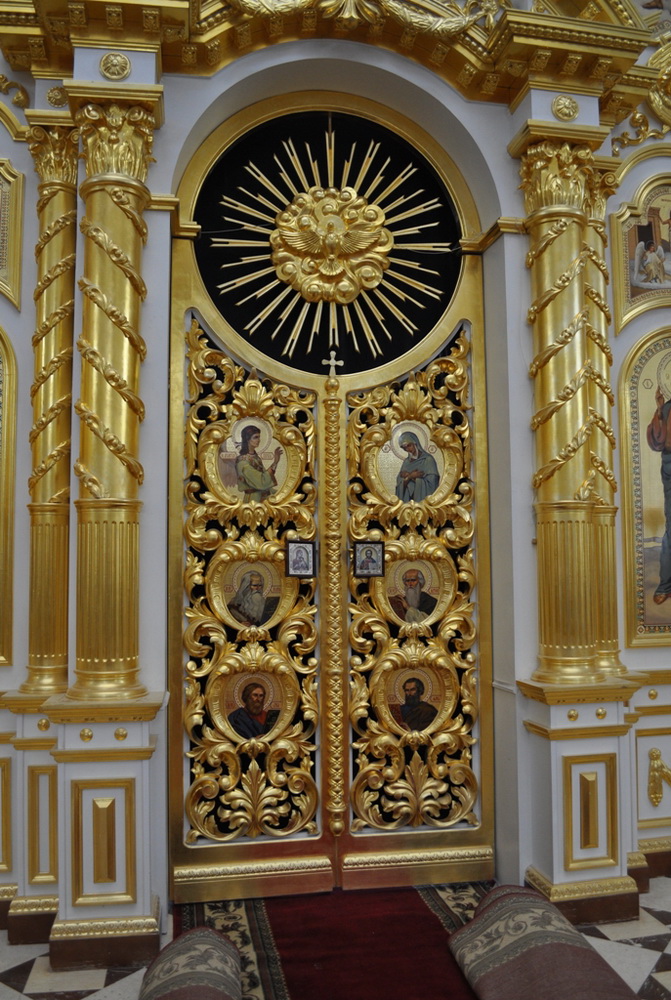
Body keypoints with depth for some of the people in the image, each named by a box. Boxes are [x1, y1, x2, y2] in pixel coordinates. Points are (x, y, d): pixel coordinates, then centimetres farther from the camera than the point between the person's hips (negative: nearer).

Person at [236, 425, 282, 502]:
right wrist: (275, 462, -21)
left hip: (264, 497, 8)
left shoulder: (255, 456, 9)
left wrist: (275, 462, 0)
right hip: (254, 500, -8)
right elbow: (262, 482, -23)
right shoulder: (243, 461, -18)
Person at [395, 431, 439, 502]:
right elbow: (399, 484, 6)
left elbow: (430, 484, -13)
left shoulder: (428, 460, -5)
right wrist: (410, 476, -13)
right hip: (407, 500, 5)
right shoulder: (406, 462, 13)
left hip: (423, 500, -5)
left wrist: (409, 476, -9)